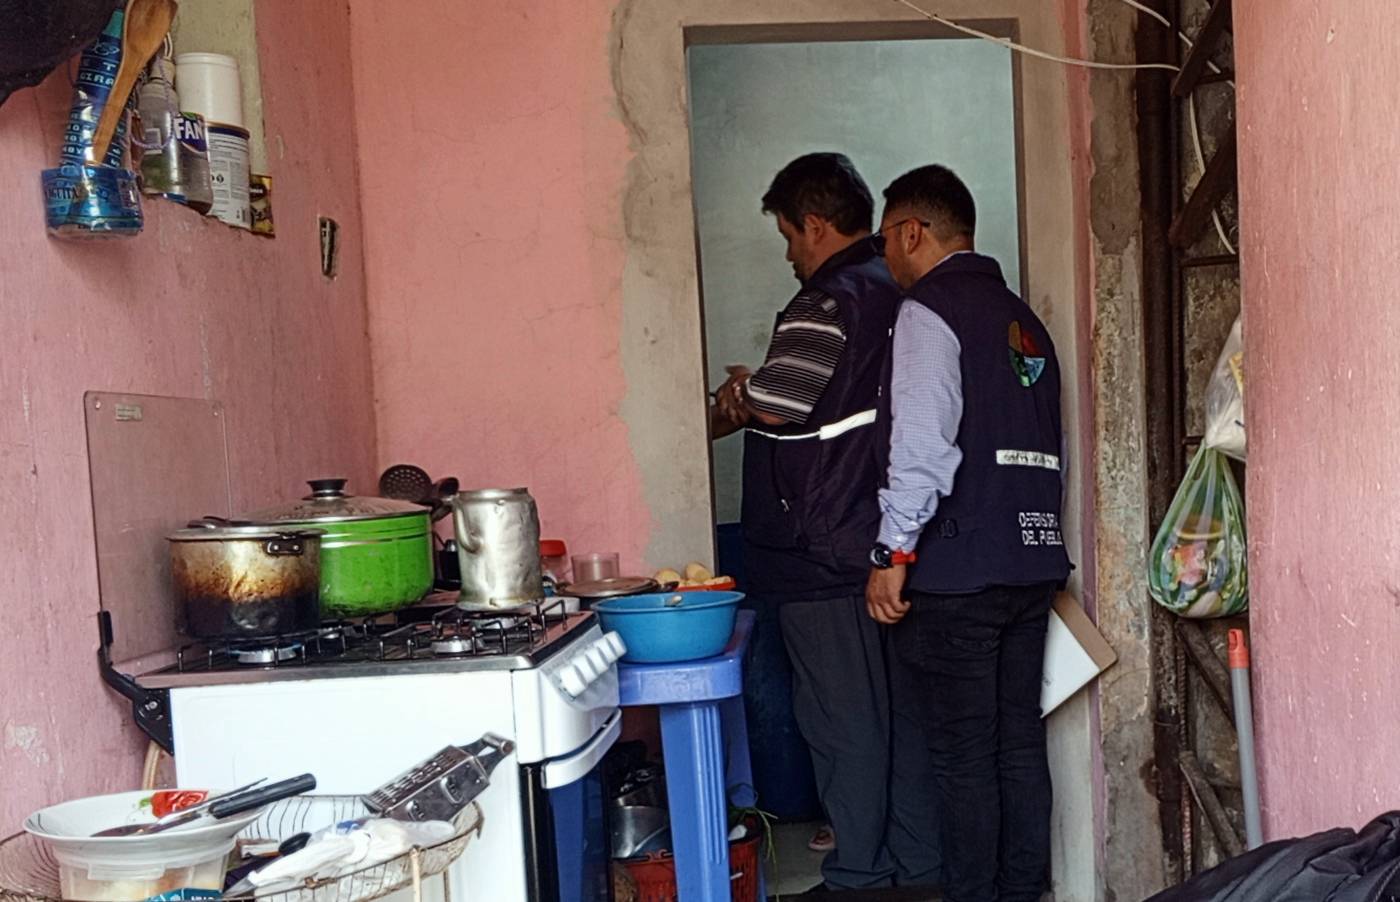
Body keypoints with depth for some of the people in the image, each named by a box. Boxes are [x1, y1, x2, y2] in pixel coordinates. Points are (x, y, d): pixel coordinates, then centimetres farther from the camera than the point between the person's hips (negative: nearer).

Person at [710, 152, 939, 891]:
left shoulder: (830, 303, -16)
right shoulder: (902, 293, 12)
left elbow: (771, 407, -17)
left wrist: (728, 408, 4)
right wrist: (759, 393, 15)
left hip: (827, 556, -9)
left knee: (843, 720, 1)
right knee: (905, 710, 15)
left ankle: (858, 876, 11)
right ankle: (919, 863, 26)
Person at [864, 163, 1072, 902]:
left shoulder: (930, 311, -8)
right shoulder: (1022, 318, 17)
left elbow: (923, 446, -18)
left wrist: (893, 553, -14)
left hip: (958, 568, -8)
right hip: (1032, 561, 8)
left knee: (963, 752, -1)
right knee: (1021, 741, 12)